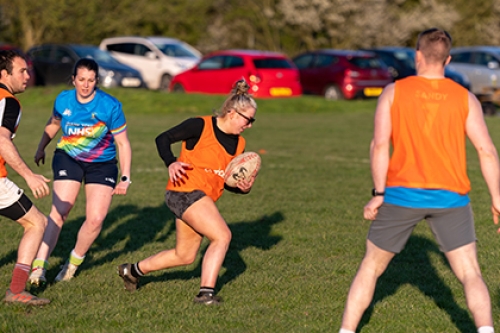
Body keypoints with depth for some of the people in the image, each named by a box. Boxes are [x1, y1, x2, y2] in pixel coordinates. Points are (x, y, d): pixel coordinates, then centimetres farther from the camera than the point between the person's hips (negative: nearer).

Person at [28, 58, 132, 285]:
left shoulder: (110, 106, -18)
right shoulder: (63, 100, -10)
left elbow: (122, 143, -10)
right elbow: (53, 124, 14)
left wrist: (125, 178, -11)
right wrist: (41, 148, 25)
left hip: (102, 164, -1)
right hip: (68, 158, 1)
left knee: (96, 218, -10)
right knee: (58, 213, -13)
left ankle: (74, 262, 15)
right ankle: (39, 266, -12)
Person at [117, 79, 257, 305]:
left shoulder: (238, 144, 10)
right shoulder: (200, 126, -10)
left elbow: (226, 181, 17)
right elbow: (163, 139, -7)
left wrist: (242, 187, -4)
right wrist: (171, 163, -24)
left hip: (204, 198, 9)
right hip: (184, 191, -9)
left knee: (184, 255, 15)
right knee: (222, 236, -20)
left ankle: (133, 270, 32)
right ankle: (206, 292, -16)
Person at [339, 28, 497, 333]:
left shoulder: (394, 92, 1)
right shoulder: (465, 98, 3)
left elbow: (379, 144, -9)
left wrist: (378, 193, -4)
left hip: (402, 195, 0)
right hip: (450, 198, 0)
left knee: (371, 267, 15)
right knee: (470, 274, 1)